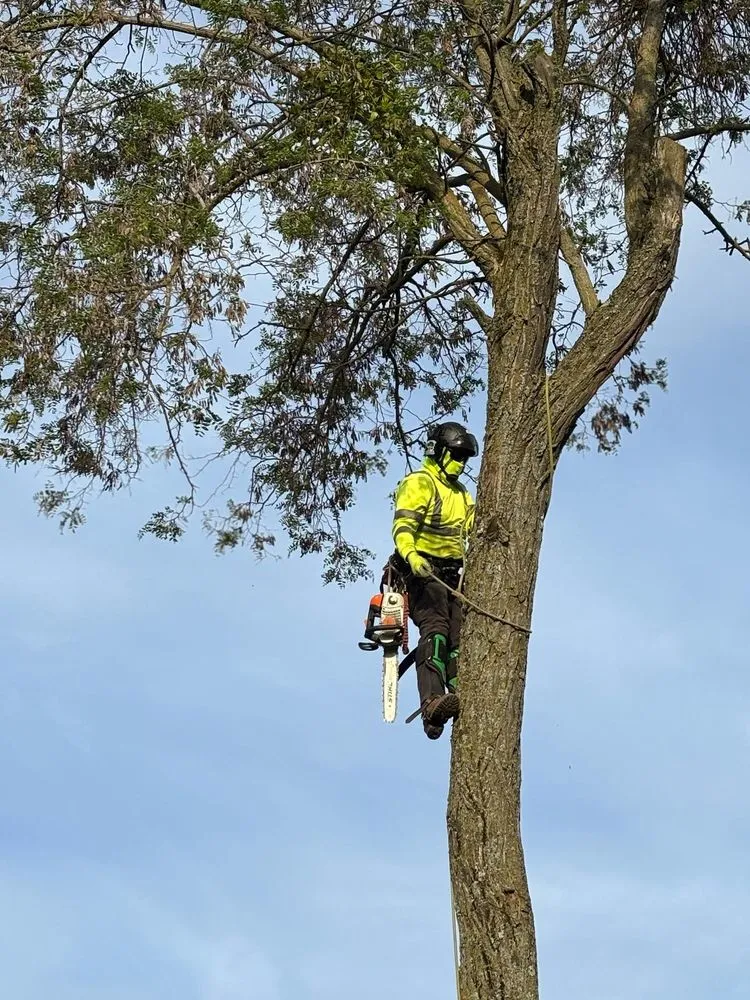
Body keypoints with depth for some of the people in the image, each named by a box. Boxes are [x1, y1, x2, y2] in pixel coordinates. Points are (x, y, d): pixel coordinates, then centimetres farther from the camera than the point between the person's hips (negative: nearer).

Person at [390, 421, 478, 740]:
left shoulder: (462, 495, 26)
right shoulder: (418, 484, -1)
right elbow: (402, 526, -15)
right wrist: (411, 556, -33)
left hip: (451, 575, 8)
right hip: (422, 570, -8)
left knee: (460, 635, -4)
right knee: (436, 629, -24)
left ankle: (461, 698, -8)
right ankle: (432, 703, -36)